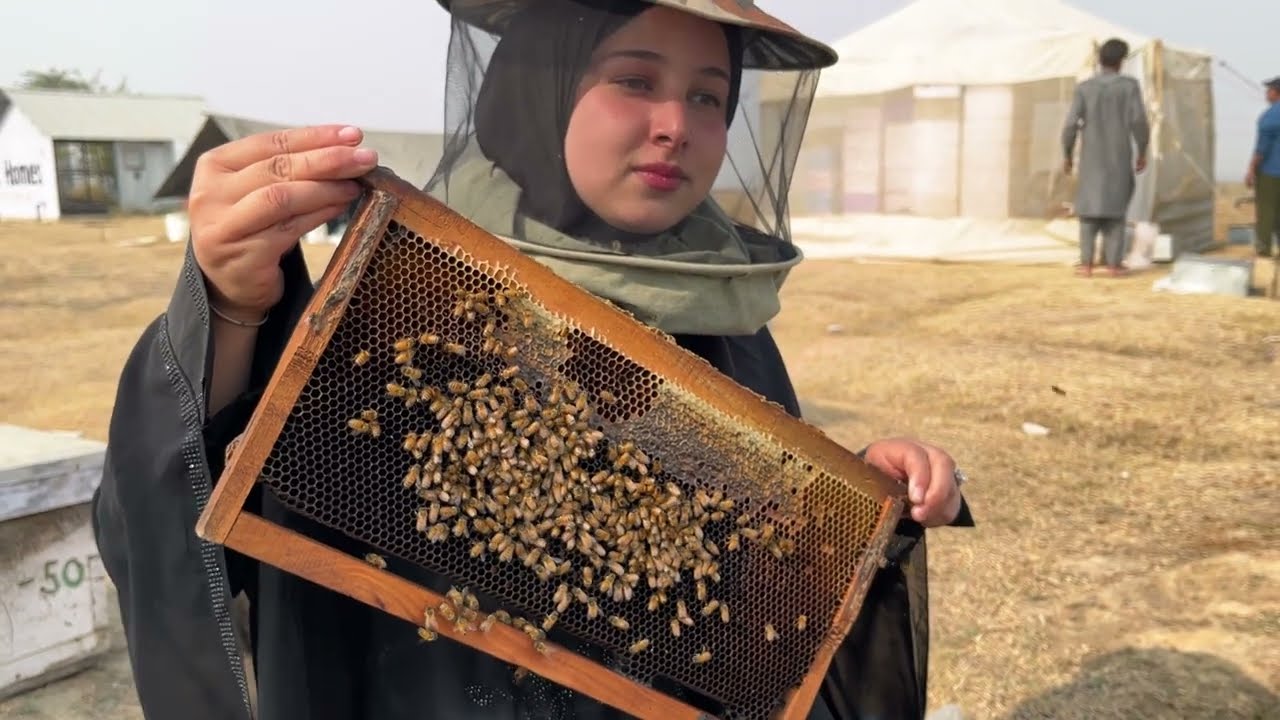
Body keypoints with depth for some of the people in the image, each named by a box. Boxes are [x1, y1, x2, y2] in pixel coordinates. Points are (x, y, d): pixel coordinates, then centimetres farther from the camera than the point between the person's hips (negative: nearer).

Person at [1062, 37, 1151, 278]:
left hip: (1091, 158, 0)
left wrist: (1067, 156, 4)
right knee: (1115, 206, 8)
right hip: (1119, 158, 0)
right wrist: (1142, 153, 1)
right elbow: (1139, 122, -11)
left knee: (1089, 207, 6)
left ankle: (1086, 263, -1)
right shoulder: (1130, 85, -4)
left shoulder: (1084, 88, -2)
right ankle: (1114, 262, 6)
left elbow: (1071, 125, -8)